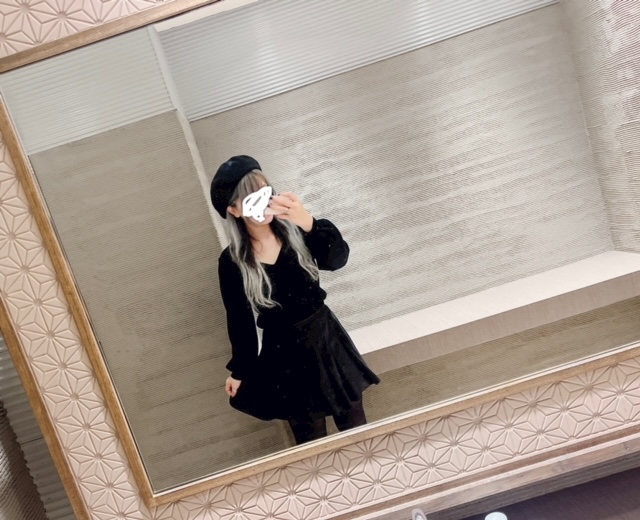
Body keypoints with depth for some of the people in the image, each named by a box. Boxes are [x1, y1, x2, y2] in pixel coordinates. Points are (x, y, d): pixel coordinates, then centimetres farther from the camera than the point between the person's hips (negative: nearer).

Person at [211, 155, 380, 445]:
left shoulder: (294, 229, -9)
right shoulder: (232, 263, -15)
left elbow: (337, 259, -24)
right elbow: (239, 321, -4)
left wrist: (309, 223, -41)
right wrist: (239, 370, 5)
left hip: (326, 336, 3)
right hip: (284, 353, -2)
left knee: (355, 424, 20)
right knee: (312, 438, 16)